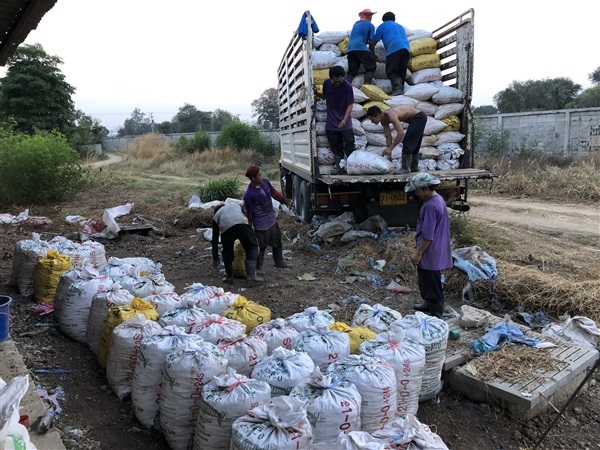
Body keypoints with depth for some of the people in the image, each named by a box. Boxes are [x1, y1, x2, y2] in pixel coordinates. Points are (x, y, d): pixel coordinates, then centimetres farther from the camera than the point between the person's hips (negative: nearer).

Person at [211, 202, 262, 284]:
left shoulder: (216, 216, 36)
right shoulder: (237, 205, 41)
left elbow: (215, 238, 34)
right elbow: (247, 218, 32)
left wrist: (215, 258, 38)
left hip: (226, 228, 0)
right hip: (242, 224, 0)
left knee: (227, 252, 20)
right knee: (252, 247, 12)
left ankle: (229, 277, 28)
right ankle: (251, 275, 3)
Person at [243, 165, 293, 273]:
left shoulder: (265, 182, -7)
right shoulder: (249, 194, -26)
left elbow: (275, 193, 11)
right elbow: (249, 213, -16)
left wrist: (286, 201, 20)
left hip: (272, 220, 8)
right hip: (261, 225, -8)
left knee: (277, 242, 22)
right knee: (261, 247, 8)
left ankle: (279, 261, 42)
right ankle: (258, 267, 29)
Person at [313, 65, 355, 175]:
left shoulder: (347, 86, -14)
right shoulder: (326, 83, -2)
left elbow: (350, 105, -14)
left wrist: (345, 119, -26)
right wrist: (316, 93, -3)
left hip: (345, 123, -3)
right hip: (331, 123, 4)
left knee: (349, 146, 1)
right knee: (335, 147, 9)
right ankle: (339, 166, 19)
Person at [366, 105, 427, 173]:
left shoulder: (390, 115, -32)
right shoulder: (383, 120, -4)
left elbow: (401, 133, -38)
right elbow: (388, 137, 1)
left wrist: (390, 148, -36)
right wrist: (389, 154, -1)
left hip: (419, 117, -10)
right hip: (415, 119, 10)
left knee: (407, 142, -13)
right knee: (413, 144, 15)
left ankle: (405, 168, -11)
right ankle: (414, 168, 23)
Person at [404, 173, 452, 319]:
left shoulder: (430, 206, -26)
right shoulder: (439, 199, 6)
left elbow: (428, 236, -26)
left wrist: (418, 253, -17)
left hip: (430, 253, -10)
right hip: (436, 251, 10)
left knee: (432, 283, 2)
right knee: (427, 280, 24)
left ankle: (436, 315, 12)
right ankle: (429, 304, 39)